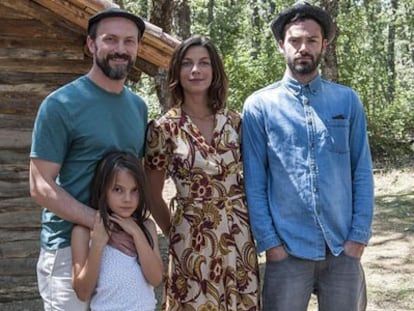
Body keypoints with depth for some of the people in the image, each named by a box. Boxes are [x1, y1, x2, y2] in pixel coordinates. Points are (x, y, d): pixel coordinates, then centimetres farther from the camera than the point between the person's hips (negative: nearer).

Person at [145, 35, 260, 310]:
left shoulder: (235, 122, 3)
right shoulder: (163, 128, -4)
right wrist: (174, 232, 6)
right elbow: (153, 194, 4)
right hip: (192, 240, -2)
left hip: (239, 237, 3)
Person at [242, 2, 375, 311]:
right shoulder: (259, 105, -2)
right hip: (287, 250, -2)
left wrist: (359, 236, -3)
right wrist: (269, 242, -7)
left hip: (344, 250, 2)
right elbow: (254, 181, -2)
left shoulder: (348, 101, 4)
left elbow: (362, 173, 4)